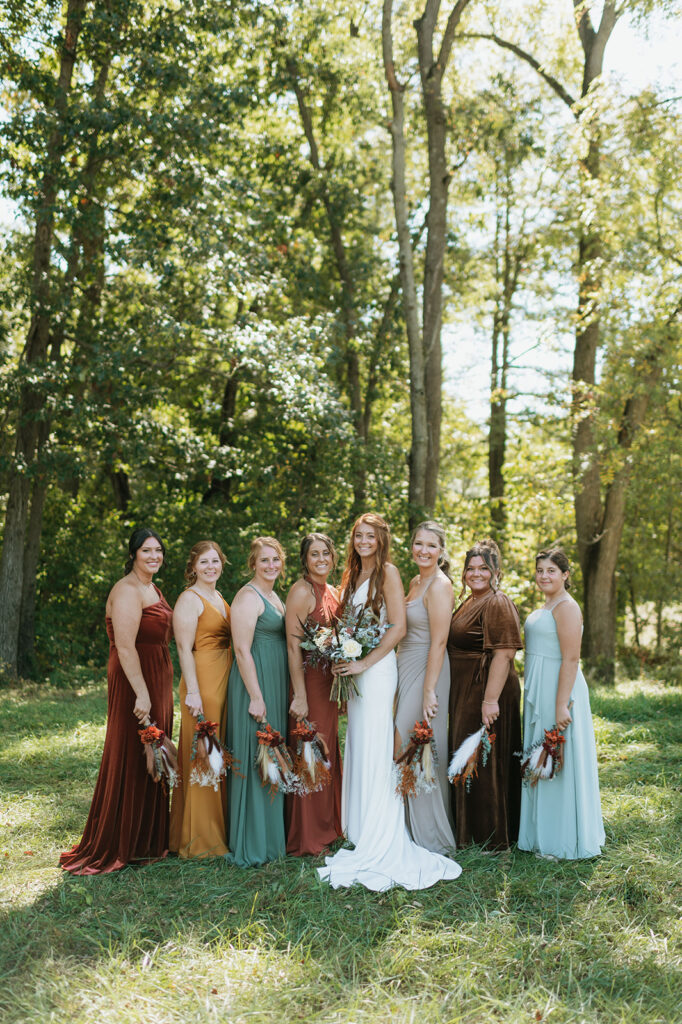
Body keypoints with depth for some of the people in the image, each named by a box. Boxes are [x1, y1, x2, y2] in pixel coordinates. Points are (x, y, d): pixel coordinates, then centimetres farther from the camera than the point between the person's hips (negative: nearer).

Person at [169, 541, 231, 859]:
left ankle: (219, 829, 23)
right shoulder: (190, 599, -8)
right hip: (202, 681, -8)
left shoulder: (220, 599, 17)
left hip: (225, 682, 8)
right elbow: (184, 648, -14)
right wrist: (192, 691, -20)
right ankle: (199, 838, 5)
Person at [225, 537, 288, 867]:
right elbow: (242, 649, -19)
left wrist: (279, 694, 17)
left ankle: (271, 835, 26)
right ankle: (253, 844, 6)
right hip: (255, 682, -9)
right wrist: (256, 696, -21)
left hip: (276, 684, 9)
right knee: (255, 759, -3)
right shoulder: (248, 597, -13)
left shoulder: (274, 596, 15)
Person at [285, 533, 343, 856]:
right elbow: (293, 647, -18)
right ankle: (306, 838, 10)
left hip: (329, 680, 8)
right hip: (308, 680, -8)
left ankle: (327, 826, 28)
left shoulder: (332, 592, 13)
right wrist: (300, 695, -21)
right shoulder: (301, 591, -13)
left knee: (328, 752, 15)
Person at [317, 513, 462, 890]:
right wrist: (341, 655, 8)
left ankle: (379, 846, 1)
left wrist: (365, 663, -16)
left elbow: (398, 627, -14)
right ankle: (360, 831, 19)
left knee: (375, 751, -6)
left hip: (377, 669, -8)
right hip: (354, 669, 8)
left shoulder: (388, 572, -7)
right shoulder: (353, 574, 17)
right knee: (357, 748, 10)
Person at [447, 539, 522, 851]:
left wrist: (491, 699, -27)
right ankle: (470, 831, 29)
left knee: (487, 762, -1)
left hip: (486, 692, -10)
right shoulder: (469, 602, 15)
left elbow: (503, 655, -23)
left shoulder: (497, 604, -15)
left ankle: (495, 838, 12)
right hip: (465, 694, 10)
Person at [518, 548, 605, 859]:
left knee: (559, 762, -2)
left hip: (557, 688, -10)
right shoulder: (545, 607, 15)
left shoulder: (566, 606, -15)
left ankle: (563, 844, 9)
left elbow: (571, 659, -21)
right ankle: (544, 837, 26)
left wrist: (561, 705, -24)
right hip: (538, 692, 10)